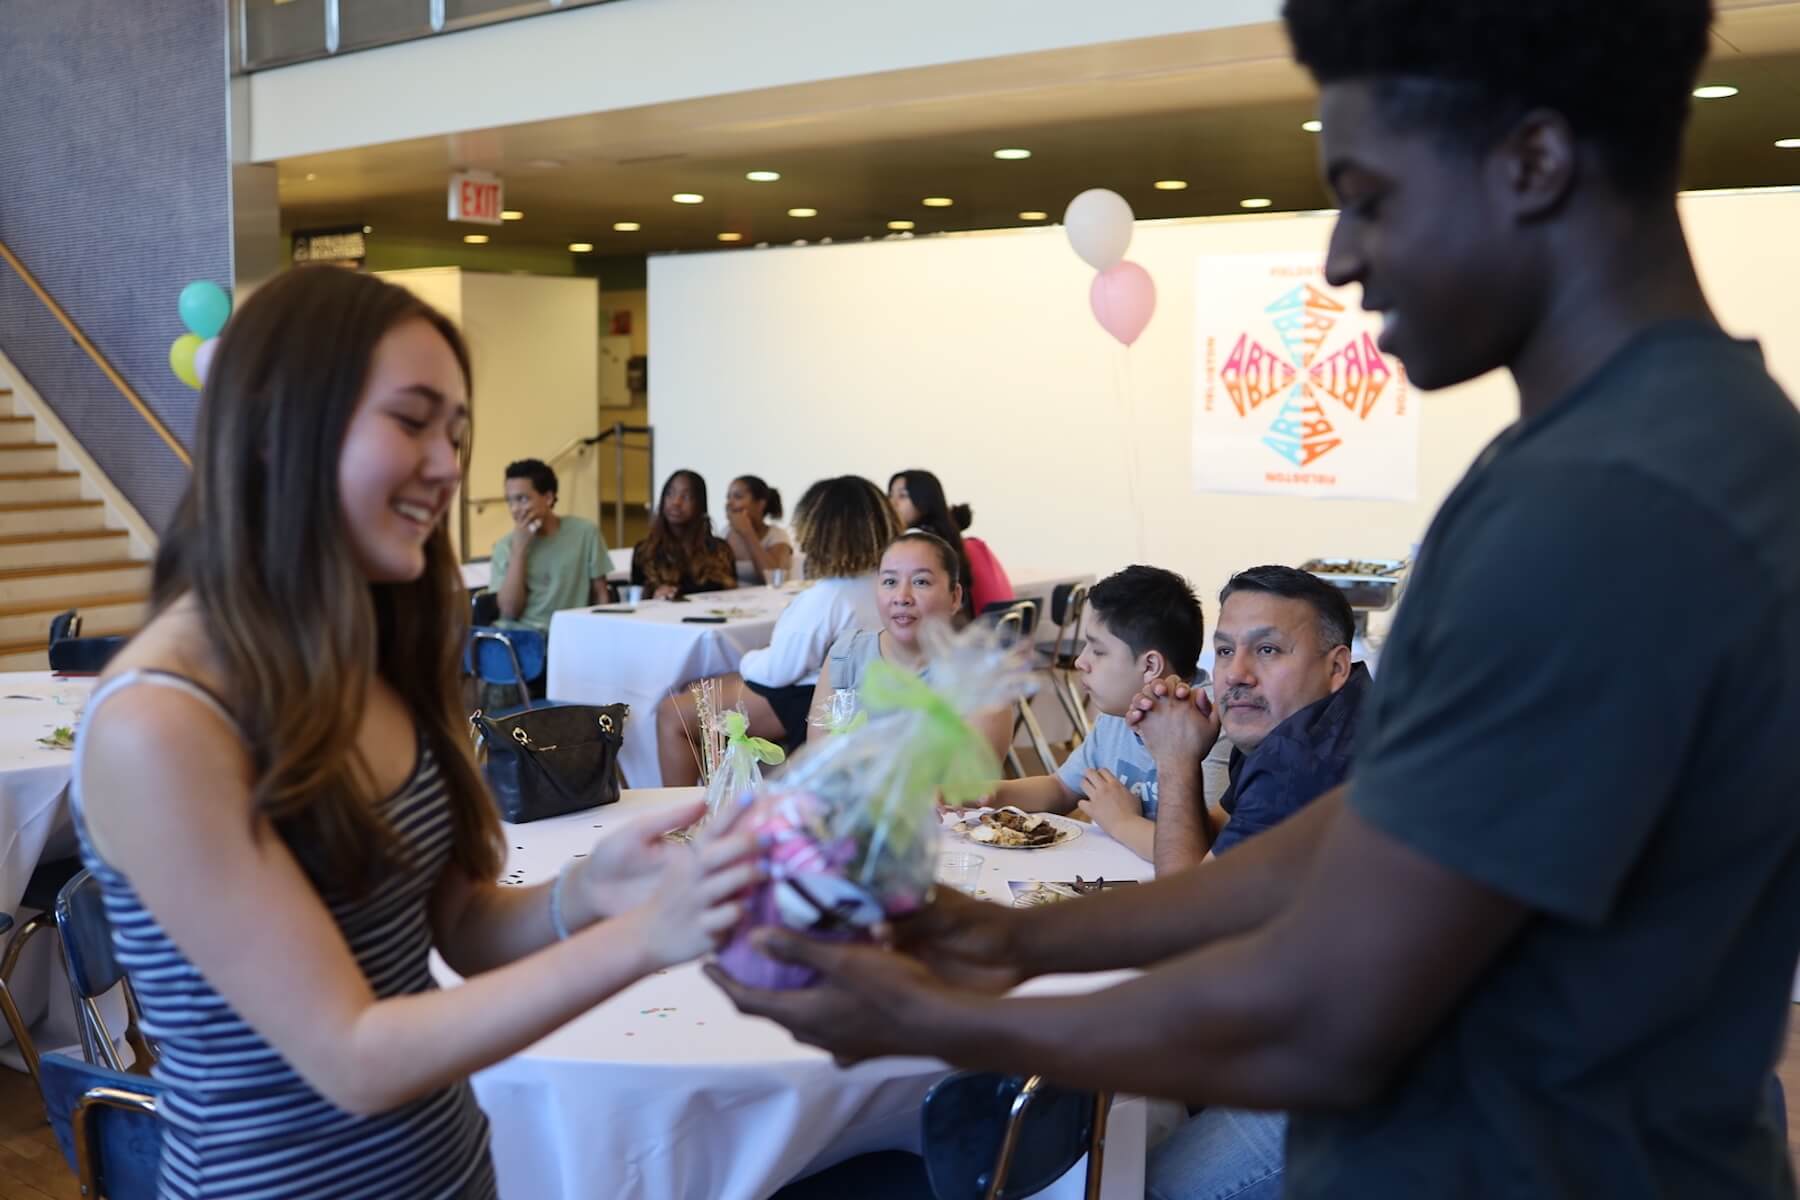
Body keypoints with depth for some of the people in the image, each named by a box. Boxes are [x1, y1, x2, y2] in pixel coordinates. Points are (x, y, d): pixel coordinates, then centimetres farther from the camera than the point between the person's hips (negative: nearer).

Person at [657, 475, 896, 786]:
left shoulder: (824, 598, -29)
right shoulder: (881, 582, -1)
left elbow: (776, 672, -21)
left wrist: (747, 660, 1)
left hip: (806, 705, -10)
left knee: (672, 714, -4)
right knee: (691, 692, 20)